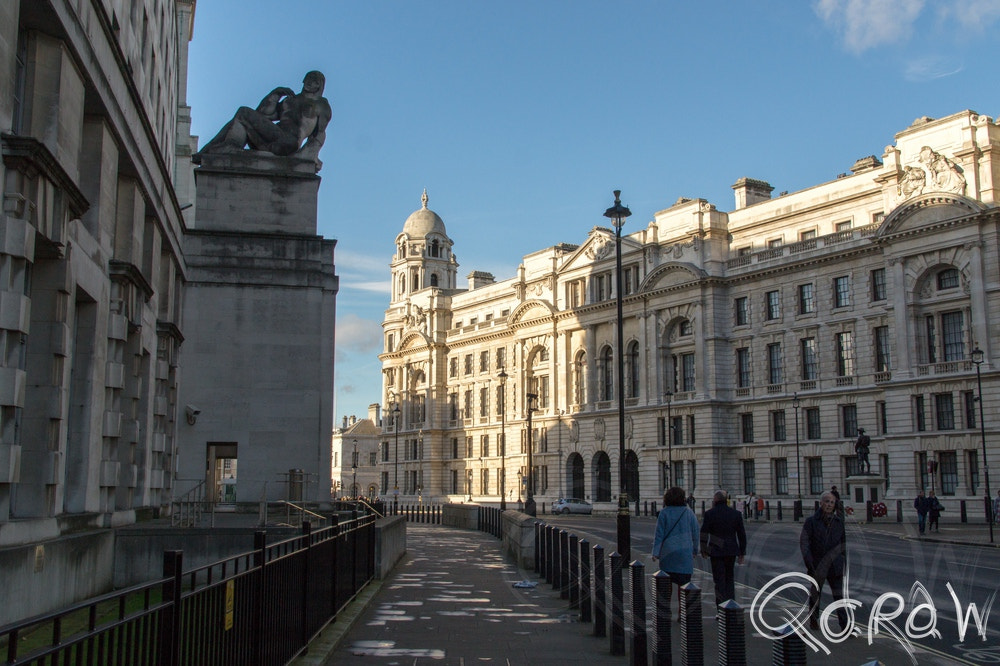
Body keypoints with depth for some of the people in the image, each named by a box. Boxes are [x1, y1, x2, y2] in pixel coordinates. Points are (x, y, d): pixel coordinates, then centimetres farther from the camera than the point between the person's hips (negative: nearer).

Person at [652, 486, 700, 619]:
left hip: (668, 552, -1)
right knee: (683, 583, 4)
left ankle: (666, 607, 10)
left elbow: (659, 534, -5)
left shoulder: (664, 512, -5)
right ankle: (682, 612, 3)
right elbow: (695, 532, 4)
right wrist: (695, 550, 14)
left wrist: (656, 552, -3)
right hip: (685, 553, 1)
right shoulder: (688, 512, 0)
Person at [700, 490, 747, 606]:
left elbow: (704, 534, -5)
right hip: (731, 551, 3)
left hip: (716, 551, -3)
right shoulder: (736, 513, 2)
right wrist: (742, 553, 10)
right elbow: (742, 534, 4)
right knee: (730, 579, 16)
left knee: (719, 580, 2)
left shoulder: (709, 514, -7)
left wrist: (703, 550, 7)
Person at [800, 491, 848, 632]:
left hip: (835, 565, 1)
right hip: (817, 566, -1)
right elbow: (803, 541, -8)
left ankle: (845, 625, -6)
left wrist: (844, 562, 11)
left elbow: (843, 543, 14)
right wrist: (808, 559, -18)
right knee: (815, 594, 13)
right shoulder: (811, 521, -3)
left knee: (839, 595, -6)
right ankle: (813, 620, 30)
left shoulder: (839, 522, 7)